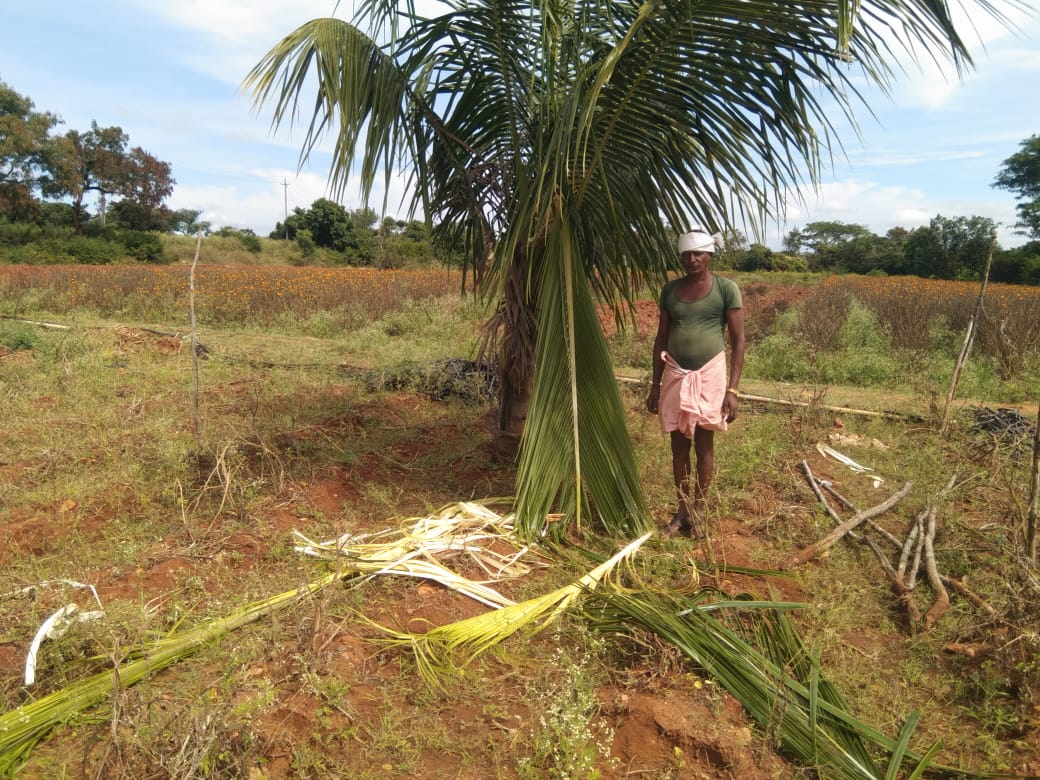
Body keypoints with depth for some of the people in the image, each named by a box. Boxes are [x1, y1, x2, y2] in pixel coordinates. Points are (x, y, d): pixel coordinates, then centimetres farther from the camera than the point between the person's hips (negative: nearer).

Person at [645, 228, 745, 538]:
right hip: (676, 375, 3)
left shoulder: (726, 288, -6)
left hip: (709, 374, -3)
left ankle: (699, 509, 21)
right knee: (679, 445, 9)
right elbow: (661, 339, 10)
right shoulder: (670, 289, 5)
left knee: (704, 444, 6)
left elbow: (738, 341, -6)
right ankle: (682, 509, 22)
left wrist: (733, 389, -13)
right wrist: (655, 384, 8)